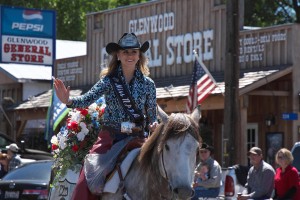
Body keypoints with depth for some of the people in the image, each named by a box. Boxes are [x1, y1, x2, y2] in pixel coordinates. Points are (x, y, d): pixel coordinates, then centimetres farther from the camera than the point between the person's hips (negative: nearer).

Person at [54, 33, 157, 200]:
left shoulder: (148, 84, 6)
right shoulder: (109, 80, 1)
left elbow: (152, 115, 11)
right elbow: (88, 99, -12)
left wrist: (153, 125, -12)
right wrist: (69, 101, -31)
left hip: (136, 138, 1)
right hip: (109, 137, -1)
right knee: (88, 180, -16)